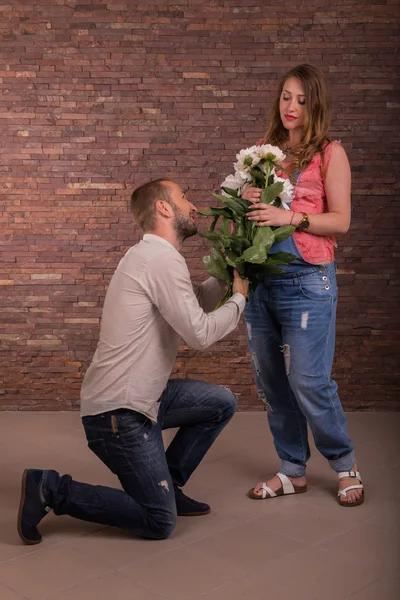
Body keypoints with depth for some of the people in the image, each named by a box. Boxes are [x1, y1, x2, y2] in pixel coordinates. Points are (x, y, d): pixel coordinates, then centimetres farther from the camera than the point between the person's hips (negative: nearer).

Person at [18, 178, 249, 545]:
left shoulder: (151, 256, 14)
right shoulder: (163, 259, -18)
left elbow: (195, 305, 19)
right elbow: (200, 334, -20)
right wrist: (239, 298, -4)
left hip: (140, 395, 10)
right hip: (118, 412, -10)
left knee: (222, 403, 15)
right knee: (159, 523, -3)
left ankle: (165, 485, 21)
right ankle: (50, 489, 0)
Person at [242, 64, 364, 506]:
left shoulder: (329, 153, -1)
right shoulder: (263, 150, 12)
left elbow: (341, 221, -6)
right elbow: (244, 205, 18)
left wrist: (291, 217, -18)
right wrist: (245, 200, -4)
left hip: (307, 280, -5)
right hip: (261, 277, 5)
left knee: (308, 381, -6)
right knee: (270, 382, 9)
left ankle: (346, 466, 18)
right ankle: (292, 471, 25)